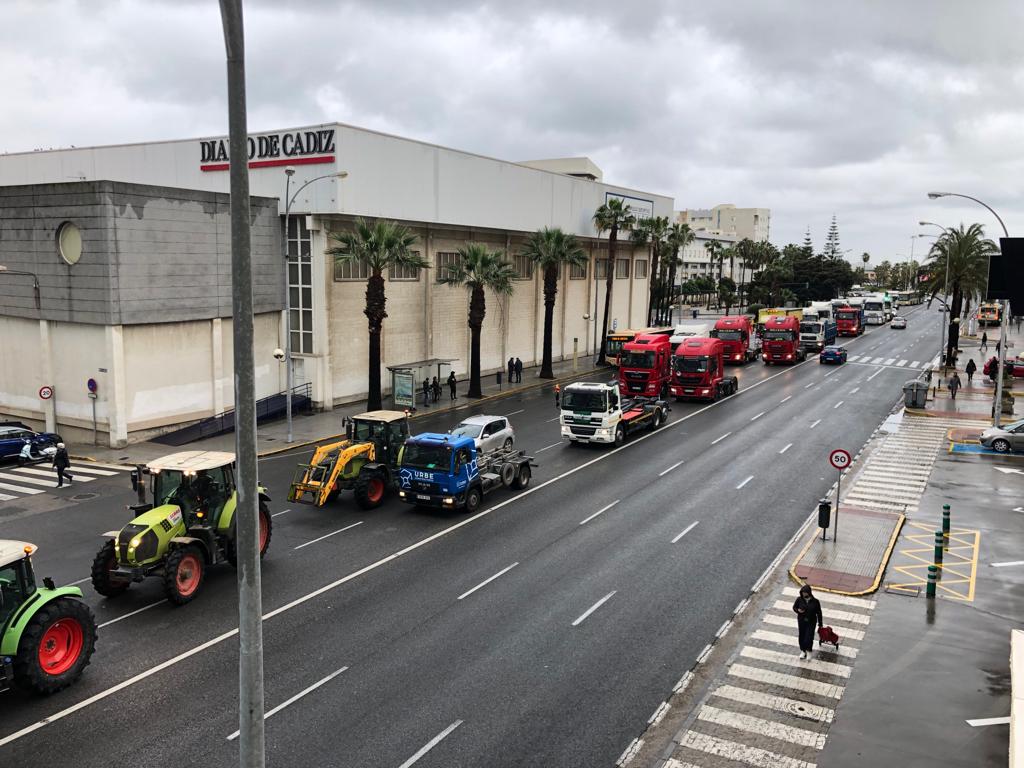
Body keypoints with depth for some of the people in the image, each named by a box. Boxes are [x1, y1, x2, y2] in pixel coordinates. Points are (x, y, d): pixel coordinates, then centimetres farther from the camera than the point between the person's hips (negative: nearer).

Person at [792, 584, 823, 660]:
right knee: (802, 636, 13)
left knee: (809, 637, 0)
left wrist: (820, 624, 2)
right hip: (801, 621, 2)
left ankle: (808, 651, 29)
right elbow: (794, 607, 3)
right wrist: (798, 610, -21)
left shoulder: (815, 601, -15)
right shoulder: (799, 599, -12)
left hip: (811, 622, -2)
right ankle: (803, 651, 37)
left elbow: (819, 613, -4)